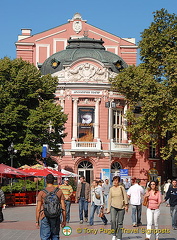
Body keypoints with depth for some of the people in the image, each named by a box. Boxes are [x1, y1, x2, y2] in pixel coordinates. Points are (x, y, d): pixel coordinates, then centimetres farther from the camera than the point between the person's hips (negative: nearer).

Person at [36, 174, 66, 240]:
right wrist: (64, 220, 8)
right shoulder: (59, 192, 3)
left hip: (45, 218, -2)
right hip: (56, 218, 2)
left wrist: (37, 221, 4)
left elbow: (38, 208, -3)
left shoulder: (42, 192, -2)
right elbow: (63, 207, 1)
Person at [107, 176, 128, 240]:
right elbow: (109, 199, 9)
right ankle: (114, 235, -3)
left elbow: (125, 196, -2)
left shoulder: (121, 188, 0)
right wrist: (108, 209, 8)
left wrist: (126, 205, -11)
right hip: (113, 206, 1)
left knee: (120, 222, 2)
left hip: (121, 207, -1)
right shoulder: (111, 189, 6)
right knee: (113, 220, -18)